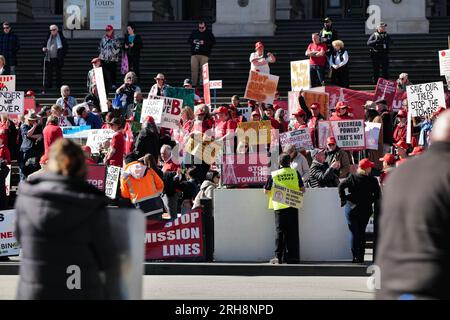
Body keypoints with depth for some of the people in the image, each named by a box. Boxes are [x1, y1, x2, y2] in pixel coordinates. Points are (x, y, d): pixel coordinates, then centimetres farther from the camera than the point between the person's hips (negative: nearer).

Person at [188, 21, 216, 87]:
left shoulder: (209, 33, 6)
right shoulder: (194, 32, 15)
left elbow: (213, 42, 0)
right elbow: (188, 40, 19)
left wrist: (204, 43, -12)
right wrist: (193, 41, -3)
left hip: (204, 55, -3)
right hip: (194, 54, 3)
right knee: (193, 69, -4)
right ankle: (193, 84, 0)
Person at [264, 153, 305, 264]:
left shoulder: (273, 175, -4)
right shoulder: (295, 173, -2)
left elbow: (266, 191, 3)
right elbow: (302, 189, 1)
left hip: (279, 206, -1)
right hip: (293, 206, 1)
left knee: (280, 231, 5)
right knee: (293, 232, 6)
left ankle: (278, 257, 3)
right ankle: (293, 256, 5)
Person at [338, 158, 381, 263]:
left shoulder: (352, 178, -5)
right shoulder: (373, 181, -5)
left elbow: (341, 186, -15)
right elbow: (377, 195, -5)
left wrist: (343, 198, -6)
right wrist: (370, 201, 9)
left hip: (352, 208, -1)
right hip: (366, 210, 1)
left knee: (354, 232, 1)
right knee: (362, 232, 14)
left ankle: (356, 256, -8)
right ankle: (361, 256, 13)